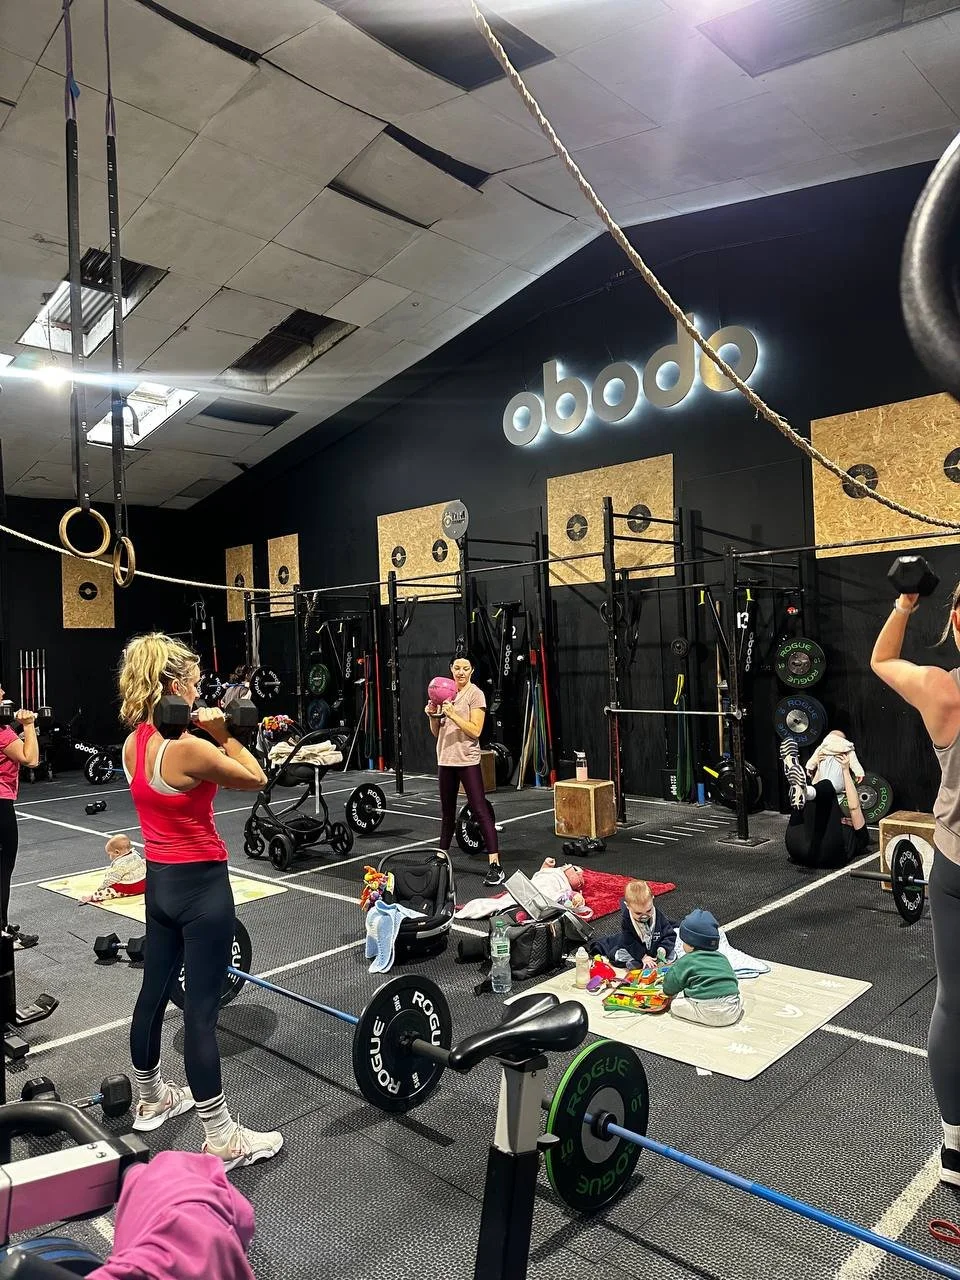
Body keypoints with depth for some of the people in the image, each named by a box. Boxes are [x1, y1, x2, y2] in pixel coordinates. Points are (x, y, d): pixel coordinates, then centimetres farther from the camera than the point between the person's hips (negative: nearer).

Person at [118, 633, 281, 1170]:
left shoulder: (135, 743, 3)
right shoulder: (187, 748, -24)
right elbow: (256, 779, -12)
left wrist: (210, 737, 2)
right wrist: (223, 735, -11)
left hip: (160, 880, 9)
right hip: (200, 884, -9)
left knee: (155, 991, 21)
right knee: (201, 1009, -2)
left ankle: (153, 1100, 42)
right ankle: (223, 1141, 11)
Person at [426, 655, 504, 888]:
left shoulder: (475, 694, -6)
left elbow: (475, 731, -14)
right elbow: (437, 732, 14)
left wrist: (453, 714, -21)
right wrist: (432, 715, -4)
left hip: (467, 761, -6)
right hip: (445, 759, 6)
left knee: (480, 811, -9)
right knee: (447, 812, 16)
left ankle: (495, 866, -11)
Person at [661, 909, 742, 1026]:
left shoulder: (686, 961, 4)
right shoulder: (722, 958, 19)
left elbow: (669, 989, 7)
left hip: (708, 1013, -4)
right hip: (732, 1014, 4)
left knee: (675, 1003, 8)